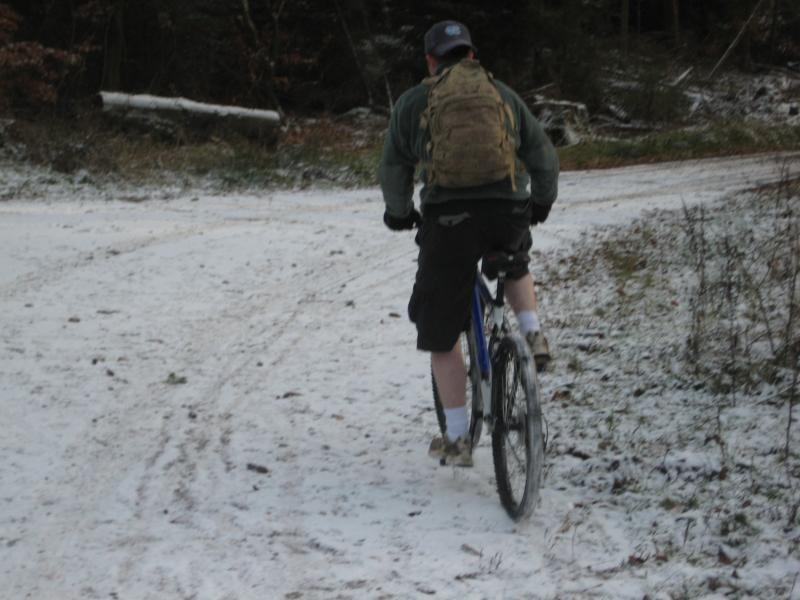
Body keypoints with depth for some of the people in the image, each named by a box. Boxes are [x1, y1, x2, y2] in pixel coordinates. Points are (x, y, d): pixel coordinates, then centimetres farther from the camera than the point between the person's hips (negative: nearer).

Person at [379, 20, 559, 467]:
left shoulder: (414, 102, 10)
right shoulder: (503, 95, 15)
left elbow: (394, 170, 13)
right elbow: (544, 157, 17)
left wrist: (399, 212, 32)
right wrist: (542, 202, 35)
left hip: (448, 217, -2)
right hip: (507, 212, 2)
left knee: (442, 334, 10)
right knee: (514, 264, 39)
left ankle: (458, 441, 11)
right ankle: (534, 336, 14)